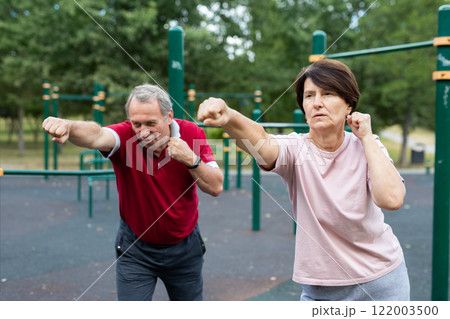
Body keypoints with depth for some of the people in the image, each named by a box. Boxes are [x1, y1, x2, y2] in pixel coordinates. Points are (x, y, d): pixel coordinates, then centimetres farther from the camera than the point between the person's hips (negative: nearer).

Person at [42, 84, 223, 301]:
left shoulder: (191, 134, -13)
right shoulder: (125, 136, -20)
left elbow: (216, 188, -15)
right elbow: (96, 135, -44)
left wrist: (191, 160, -32)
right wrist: (68, 126, -65)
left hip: (184, 246, 2)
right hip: (135, 248, -2)